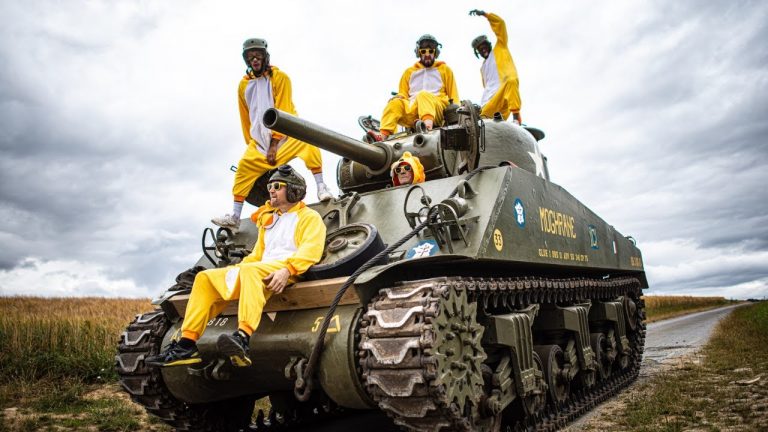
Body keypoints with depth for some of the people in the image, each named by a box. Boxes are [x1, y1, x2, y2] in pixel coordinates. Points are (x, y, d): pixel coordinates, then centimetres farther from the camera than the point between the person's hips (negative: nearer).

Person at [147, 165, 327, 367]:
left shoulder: (309, 217, 7)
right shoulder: (268, 219, 31)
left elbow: (310, 250, -10)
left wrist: (287, 270, -27)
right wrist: (235, 270, 11)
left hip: (287, 271, -8)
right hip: (260, 269, 8)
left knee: (250, 270, -38)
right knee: (205, 278, -5)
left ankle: (243, 338, -54)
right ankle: (186, 345, -11)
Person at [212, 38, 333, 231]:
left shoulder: (279, 77, -7)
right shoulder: (243, 85, 8)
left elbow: (282, 111, -14)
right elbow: (245, 118, 15)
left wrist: (274, 142, -18)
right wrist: (250, 142, 13)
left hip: (285, 133, -4)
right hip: (260, 139, 4)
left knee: (306, 142, -33)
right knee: (244, 167, -5)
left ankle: (321, 188, -29)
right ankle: (234, 217, 1)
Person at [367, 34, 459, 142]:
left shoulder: (444, 69, 25)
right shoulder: (409, 71, 30)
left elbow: (453, 94, 18)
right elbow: (403, 94, 28)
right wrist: (400, 97, 4)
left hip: (437, 108, -2)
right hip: (412, 110, 2)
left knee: (423, 95, -36)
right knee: (395, 102, -29)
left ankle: (428, 123, -66)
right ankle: (383, 134, -48)